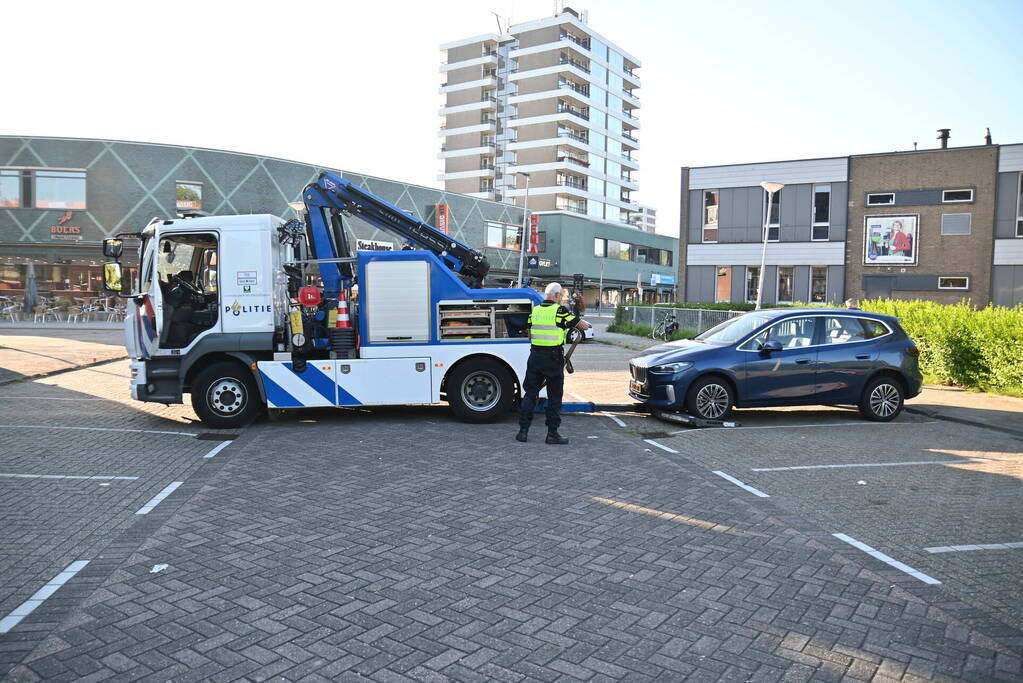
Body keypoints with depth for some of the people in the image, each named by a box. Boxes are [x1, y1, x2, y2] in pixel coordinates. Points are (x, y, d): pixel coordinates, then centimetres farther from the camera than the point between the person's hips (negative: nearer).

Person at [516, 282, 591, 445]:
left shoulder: (534, 311, 6)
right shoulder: (560, 311, -8)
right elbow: (582, 326, 0)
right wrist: (586, 325, 22)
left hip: (535, 356, 4)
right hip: (553, 358, -4)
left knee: (530, 393, 11)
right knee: (554, 397, 5)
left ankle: (523, 430, 9)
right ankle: (552, 433, 8)